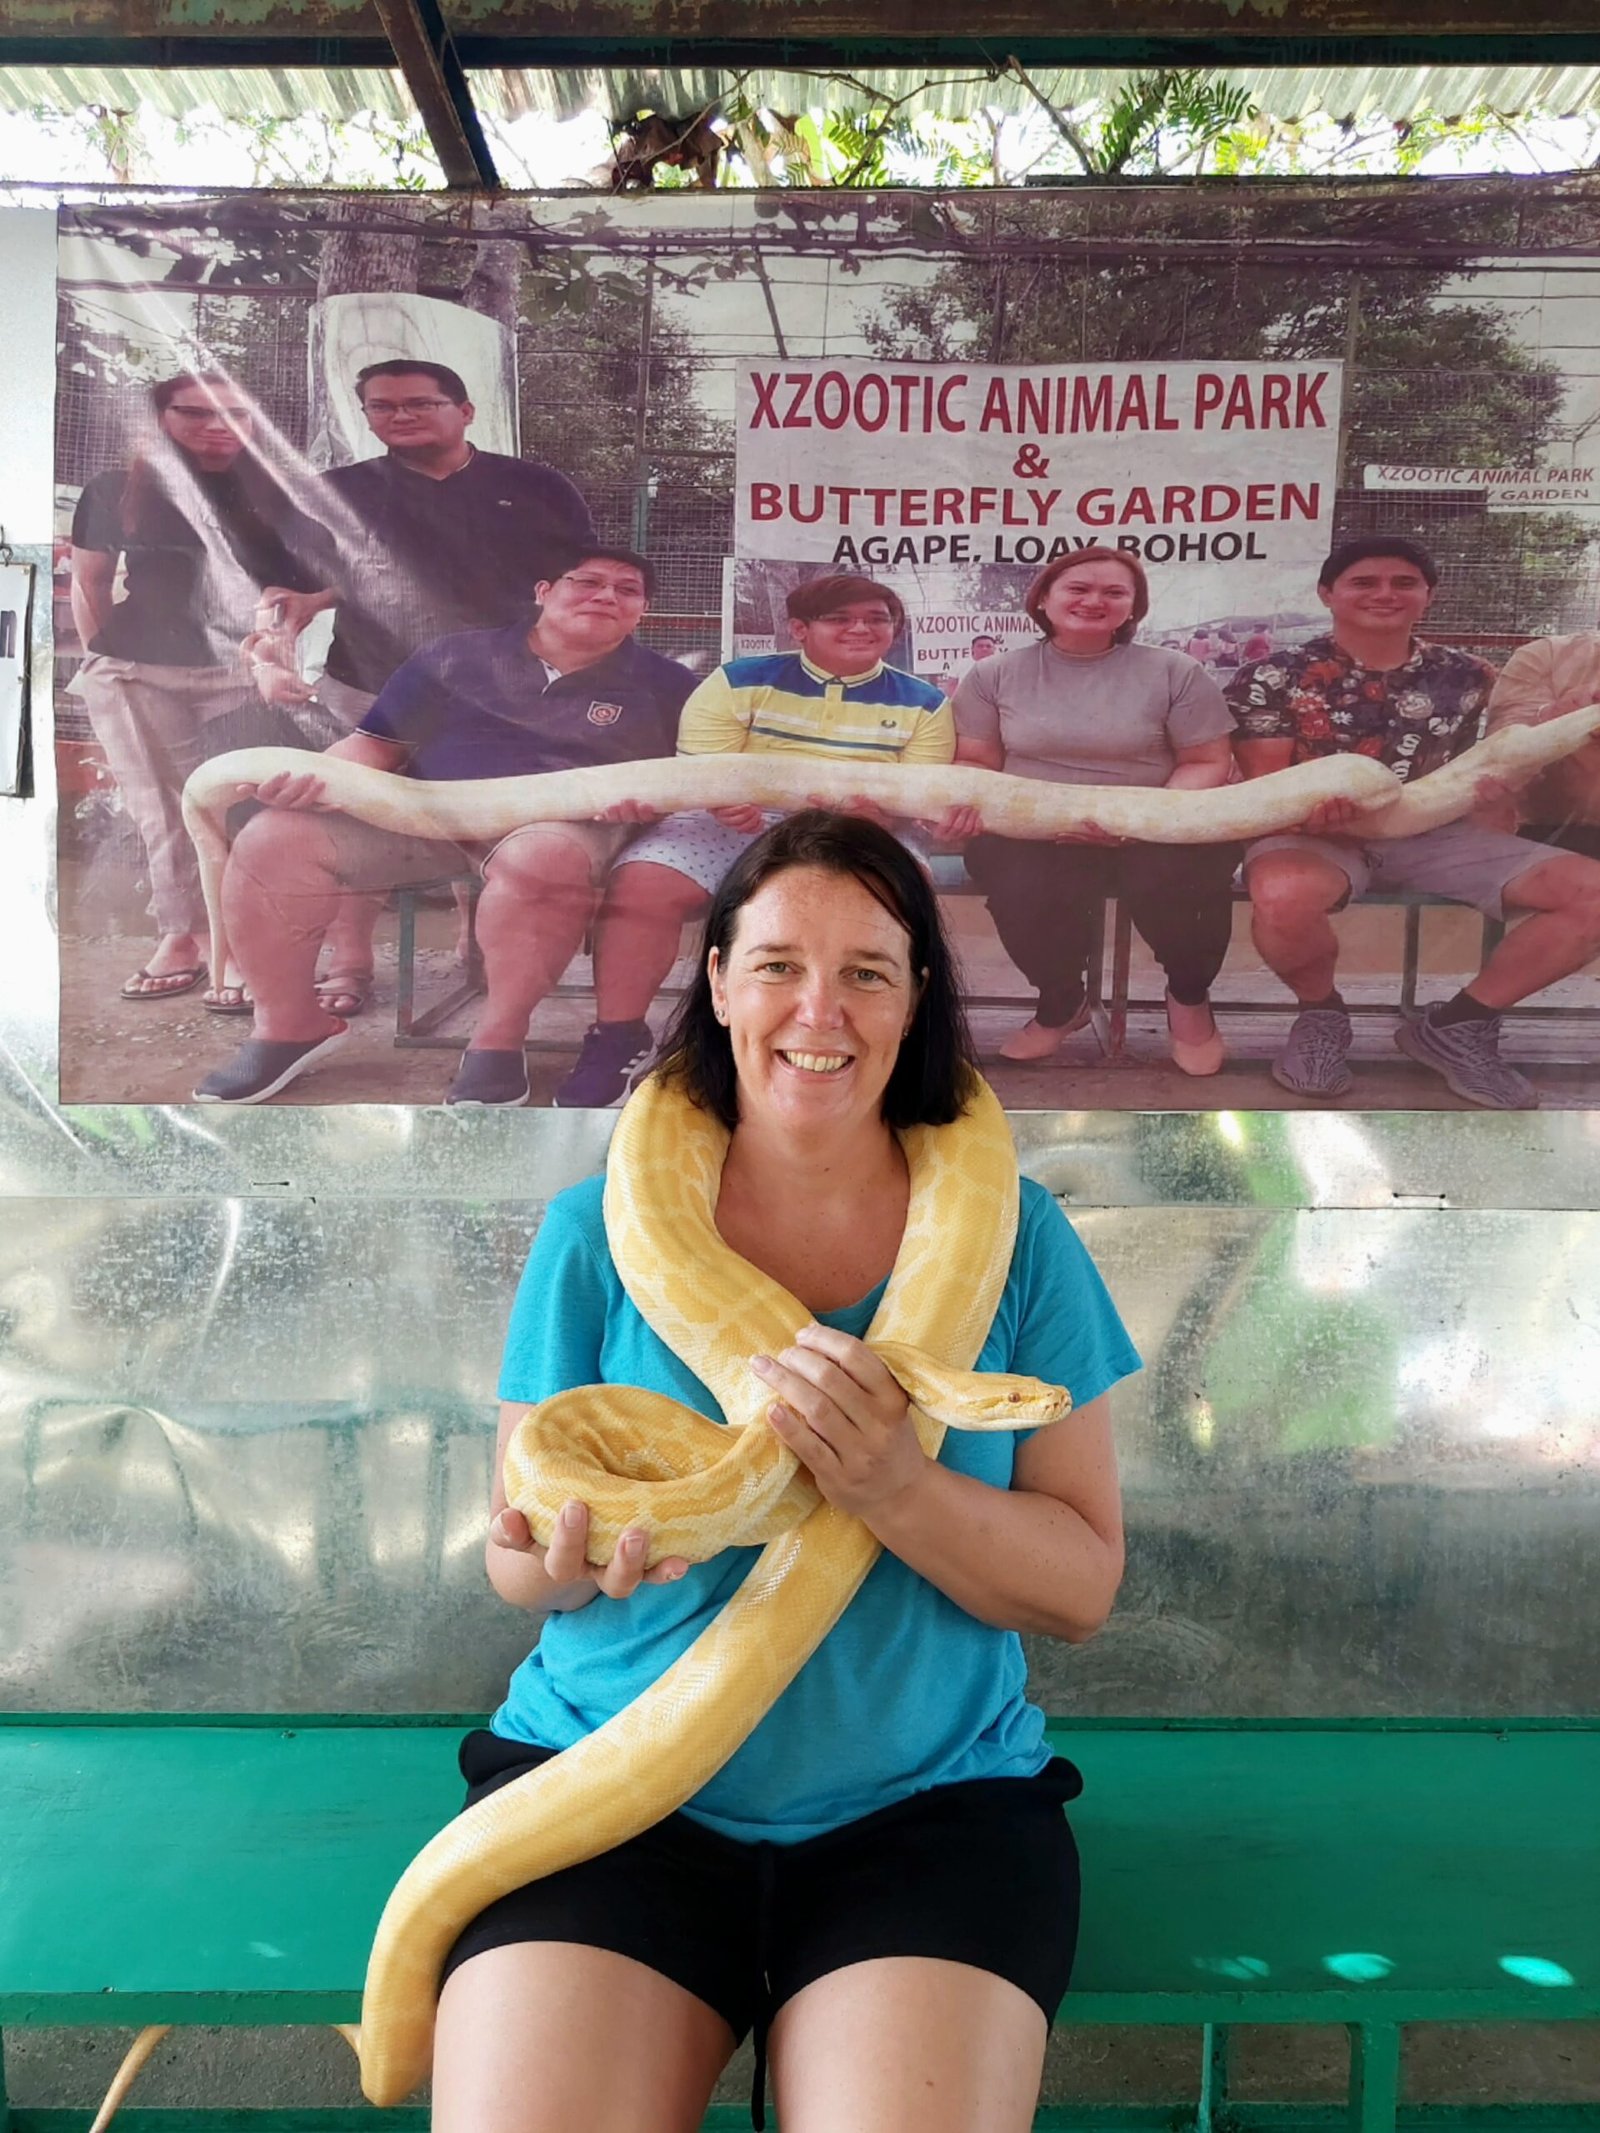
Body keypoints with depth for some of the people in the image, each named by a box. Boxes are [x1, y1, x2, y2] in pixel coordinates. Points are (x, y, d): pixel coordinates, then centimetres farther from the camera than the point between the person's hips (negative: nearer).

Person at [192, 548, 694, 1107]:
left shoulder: (662, 684, 12)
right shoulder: (456, 657, 16)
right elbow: (377, 744, 13)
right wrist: (315, 774, -8)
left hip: (564, 817, -2)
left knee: (536, 864, -43)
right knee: (269, 843, -18)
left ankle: (498, 1040, -24)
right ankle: (290, 1024, -2)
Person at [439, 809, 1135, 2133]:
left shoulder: (1011, 1235, 0)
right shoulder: (598, 1231, 0)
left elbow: (1083, 1588, -2)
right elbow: (518, 1558, 6)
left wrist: (896, 1489, -21)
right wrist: (568, 1564, -19)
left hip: (929, 1806, 0)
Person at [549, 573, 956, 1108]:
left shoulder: (923, 703, 10)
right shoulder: (737, 682, 7)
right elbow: (699, 767, -1)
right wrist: (726, 798, -25)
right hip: (736, 821, 0)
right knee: (640, 883, -26)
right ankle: (618, 1034, -15)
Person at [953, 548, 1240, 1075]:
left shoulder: (1175, 672, 5)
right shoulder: (994, 675, 10)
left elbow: (1207, 764, 3)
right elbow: (975, 763, 10)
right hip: (1033, 833, 1)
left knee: (1181, 880, -33)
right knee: (1025, 886, -34)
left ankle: (1189, 996, 2)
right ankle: (1060, 1002, 0)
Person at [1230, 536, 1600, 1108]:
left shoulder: (1465, 677, 9)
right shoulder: (1273, 678, -3)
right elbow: (1264, 782, -6)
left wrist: (1500, 853, 3)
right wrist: (1307, 811, -27)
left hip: (1435, 835, 4)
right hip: (1315, 835, -4)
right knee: (1286, 897, -42)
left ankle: (1456, 1024, 2)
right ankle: (1321, 1014, -7)